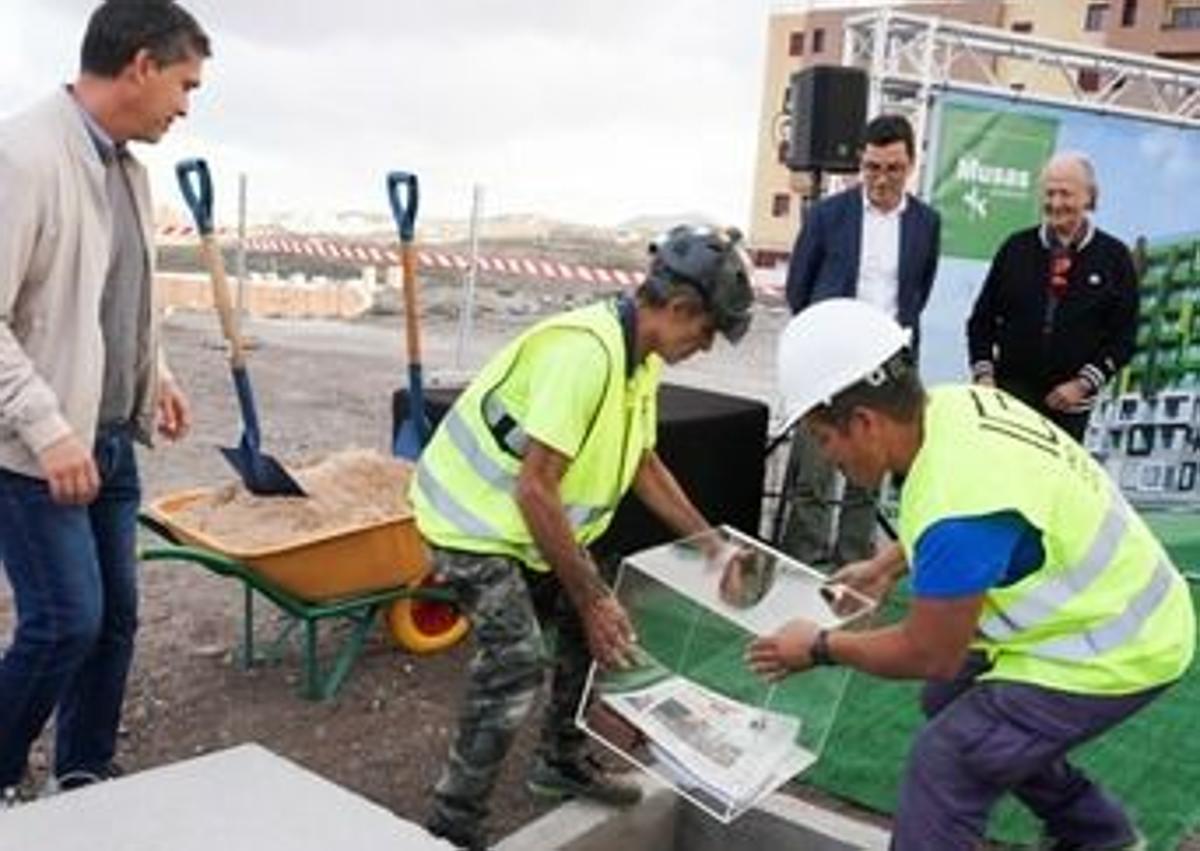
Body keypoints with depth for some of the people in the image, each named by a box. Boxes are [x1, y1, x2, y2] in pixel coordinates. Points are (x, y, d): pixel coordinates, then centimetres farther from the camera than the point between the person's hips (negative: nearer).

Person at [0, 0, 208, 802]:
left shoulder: (129, 167, 9)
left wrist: (156, 375, 13)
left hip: (112, 440, 8)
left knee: (115, 616, 11)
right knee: (66, 620, -5)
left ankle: (85, 778, 27)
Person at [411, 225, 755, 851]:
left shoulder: (641, 358, 1)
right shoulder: (584, 351, -30)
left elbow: (644, 465, 13)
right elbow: (534, 489, -31)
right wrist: (591, 596, -25)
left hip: (531, 518, 10)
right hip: (476, 517, -10)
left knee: (595, 631, 12)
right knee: (516, 661, -18)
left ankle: (561, 763, 32)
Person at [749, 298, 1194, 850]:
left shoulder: (958, 507, -35)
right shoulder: (954, 405, -10)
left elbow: (929, 656, -20)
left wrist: (821, 648, -6)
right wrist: (883, 567, 15)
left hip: (1115, 649, -9)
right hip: (1116, 608, 9)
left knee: (944, 764, -12)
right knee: (950, 700, 21)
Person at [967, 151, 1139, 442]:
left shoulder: (1114, 257, 0)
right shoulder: (1017, 248, 4)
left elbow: (1124, 334, 1)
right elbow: (983, 318, 9)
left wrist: (1084, 383, -8)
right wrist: (983, 374, -2)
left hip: (1069, 401, -1)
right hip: (1007, 393, 1)